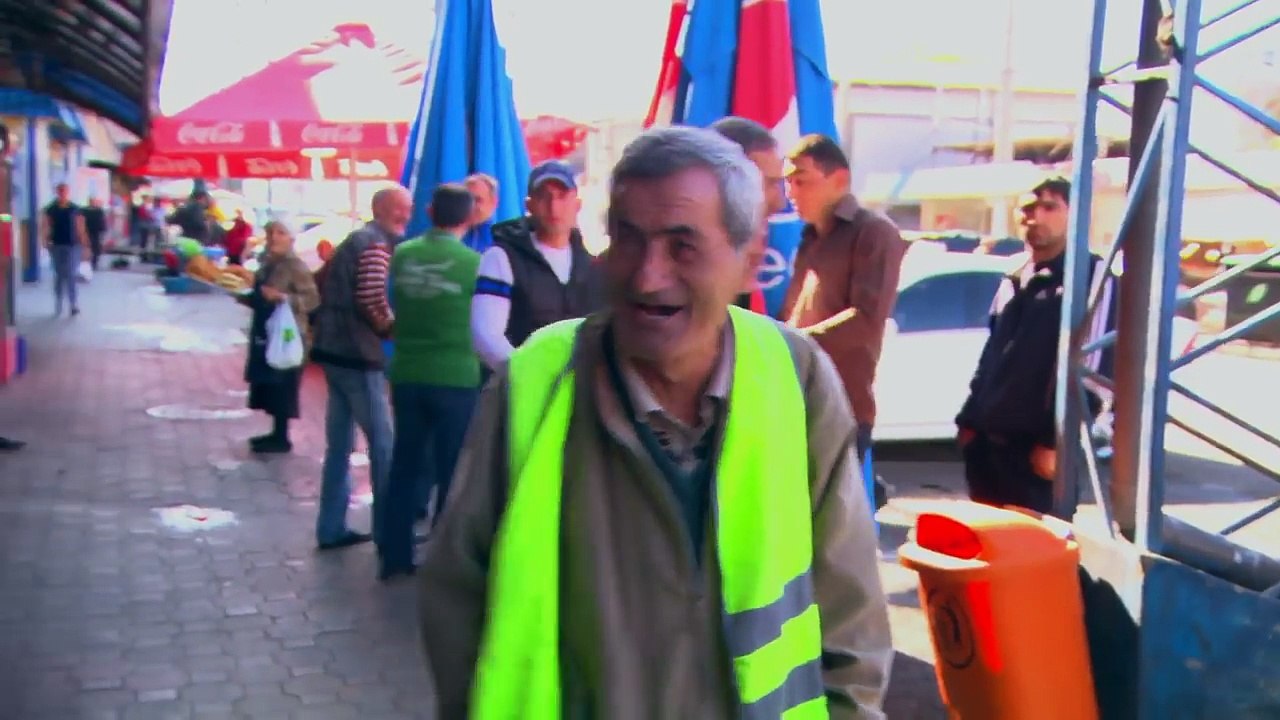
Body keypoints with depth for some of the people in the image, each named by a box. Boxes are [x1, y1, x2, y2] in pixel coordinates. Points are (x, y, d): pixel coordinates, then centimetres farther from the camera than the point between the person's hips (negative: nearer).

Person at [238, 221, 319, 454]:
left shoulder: (296, 266, -12)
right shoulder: (267, 264, 13)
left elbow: (312, 299, -19)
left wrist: (283, 297, -29)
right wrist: (245, 296, 7)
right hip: (265, 333, 9)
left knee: (281, 387, -6)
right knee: (267, 384, 12)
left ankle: (282, 438, 1)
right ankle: (276, 433, 21)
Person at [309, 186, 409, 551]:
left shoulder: (355, 239, 19)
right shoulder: (377, 244, -11)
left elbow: (324, 285, 22)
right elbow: (373, 303, -19)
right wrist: (395, 328, -2)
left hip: (334, 350, 10)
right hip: (356, 355, -10)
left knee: (340, 443, 12)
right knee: (382, 443, -3)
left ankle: (332, 528, 17)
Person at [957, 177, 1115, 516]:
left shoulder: (1092, 277, -6)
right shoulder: (1012, 282, 18)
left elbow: (1090, 368, -13)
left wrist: (1057, 441, -17)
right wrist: (969, 419, 17)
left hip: (1039, 444, -7)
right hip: (987, 439, 7)